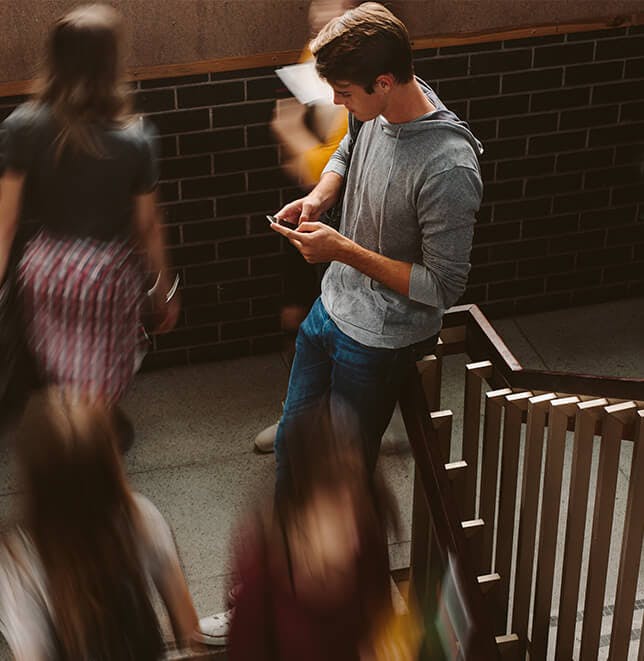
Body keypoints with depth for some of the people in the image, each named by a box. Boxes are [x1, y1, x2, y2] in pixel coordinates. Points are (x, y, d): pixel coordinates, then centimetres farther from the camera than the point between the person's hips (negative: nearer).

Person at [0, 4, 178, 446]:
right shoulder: (133, 138, -18)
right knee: (98, 386, 14)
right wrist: (165, 294, 6)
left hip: (43, 267, 4)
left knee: (59, 379, 27)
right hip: (106, 272, -3)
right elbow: (147, 228, -8)